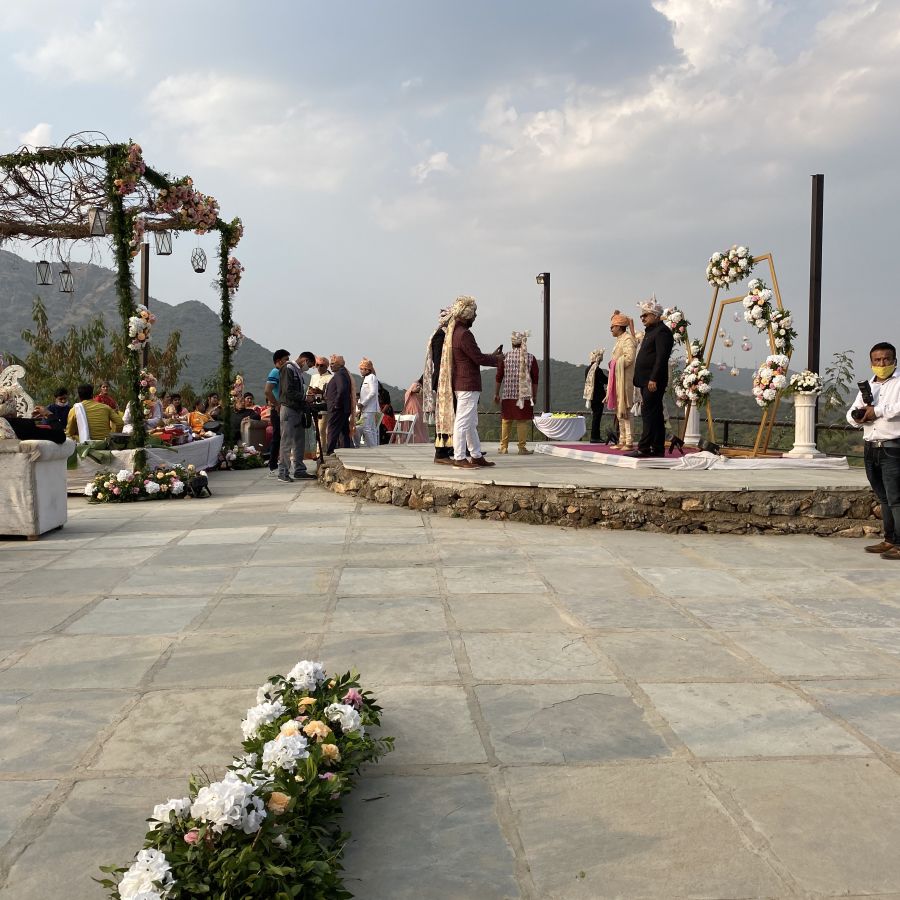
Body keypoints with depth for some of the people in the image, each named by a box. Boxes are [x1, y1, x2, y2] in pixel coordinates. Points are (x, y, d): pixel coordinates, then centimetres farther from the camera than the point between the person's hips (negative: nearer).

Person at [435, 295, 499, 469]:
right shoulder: (464, 334, -17)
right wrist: (497, 359, -2)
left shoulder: (453, 332, 15)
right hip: (468, 385, -11)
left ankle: (477, 456, 21)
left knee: (471, 423, 15)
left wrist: (491, 357, 15)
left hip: (460, 384, 11)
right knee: (463, 422, -7)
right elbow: (478, 358, -17)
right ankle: (459, 458, -3)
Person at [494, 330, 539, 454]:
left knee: (505, 421, 7)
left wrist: (496, 393, 11)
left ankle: (503, 447, 10)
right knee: (522, 421, 1)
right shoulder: (530, 357, 0)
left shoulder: (505, 356, 1)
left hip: (507, 394, 1)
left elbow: (499, 377, 3)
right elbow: (535, 380, 1)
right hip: (524, 395, -1)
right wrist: (534, 396, 8)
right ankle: (522, 447, 3)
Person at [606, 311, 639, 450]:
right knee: (619, 411, 10)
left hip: (624, 379, -10)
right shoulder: (620, 339, 18)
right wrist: (612, 364, 5)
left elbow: (629, 358, -22)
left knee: (624, 410, -12)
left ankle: (629, 442, -12)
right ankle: (622, 440, 15)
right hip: (617, 379, 10)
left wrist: (614, 363, -11)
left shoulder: (628, 339, -11)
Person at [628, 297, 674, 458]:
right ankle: (658, 448, 14)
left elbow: (661, 357, -19)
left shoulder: (662, 331, -10)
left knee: (649, 414, -11)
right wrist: (640, 379, 18)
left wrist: (653, 379, -23)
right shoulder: (651, 331, 21)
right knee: (655, 415, 11)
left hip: (654, 381, -10)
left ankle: (644, 448, -12)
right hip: (647, 381, 10)